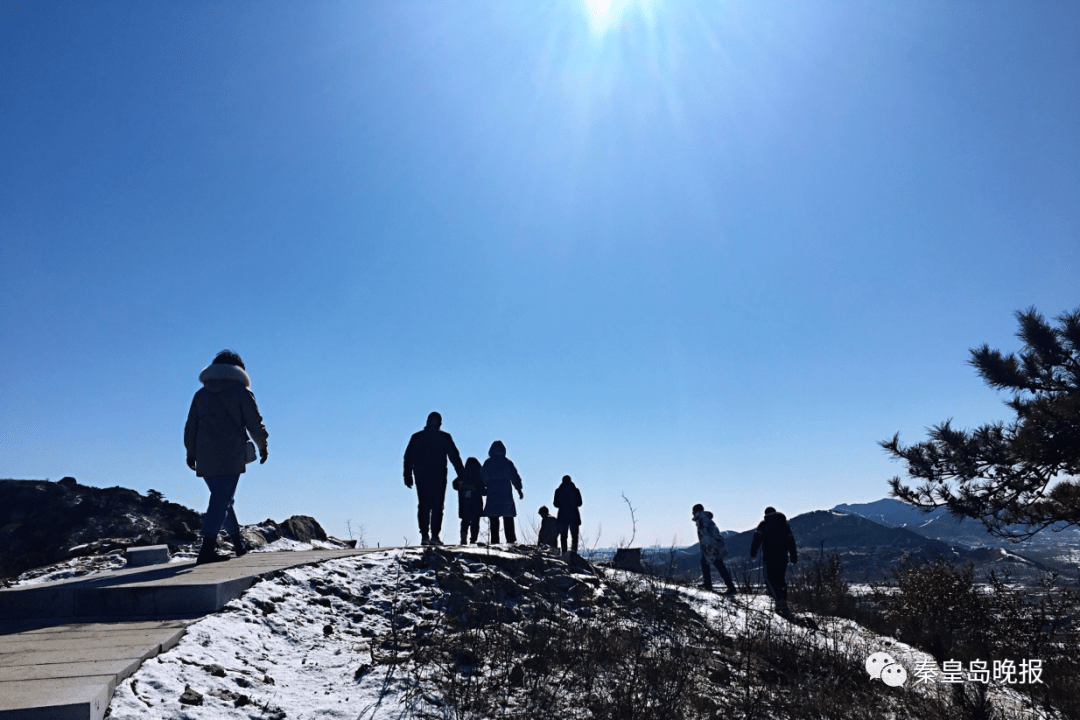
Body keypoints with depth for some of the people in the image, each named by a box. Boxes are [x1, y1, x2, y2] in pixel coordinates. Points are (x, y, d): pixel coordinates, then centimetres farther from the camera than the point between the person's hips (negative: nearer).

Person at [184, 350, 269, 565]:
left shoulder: (201, 394, 13)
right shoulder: (241, 392, 0)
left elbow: (190, 428, 13)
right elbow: (255, 423, -2)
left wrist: (191, 454, 22)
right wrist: (263, 446, 12)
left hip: (205, 460, 5)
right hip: (231, 458, -5)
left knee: (220, 498, 17)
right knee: (222, 500, -7)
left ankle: (238, 543, 25)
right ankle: (207, 549, -16)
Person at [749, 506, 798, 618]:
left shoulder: (763, 524, 2)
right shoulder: (785, 524, 14)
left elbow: (757, 539, -7)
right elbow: (791, 542, 12)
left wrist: (753, 553, -6)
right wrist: (794, 557, 15)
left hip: (769, 557, -4)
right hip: (783, 557, 4)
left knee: (770, 579, -3)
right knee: (780, 579, 17)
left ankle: (780, 602, -21)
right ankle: (783, 601, 16)